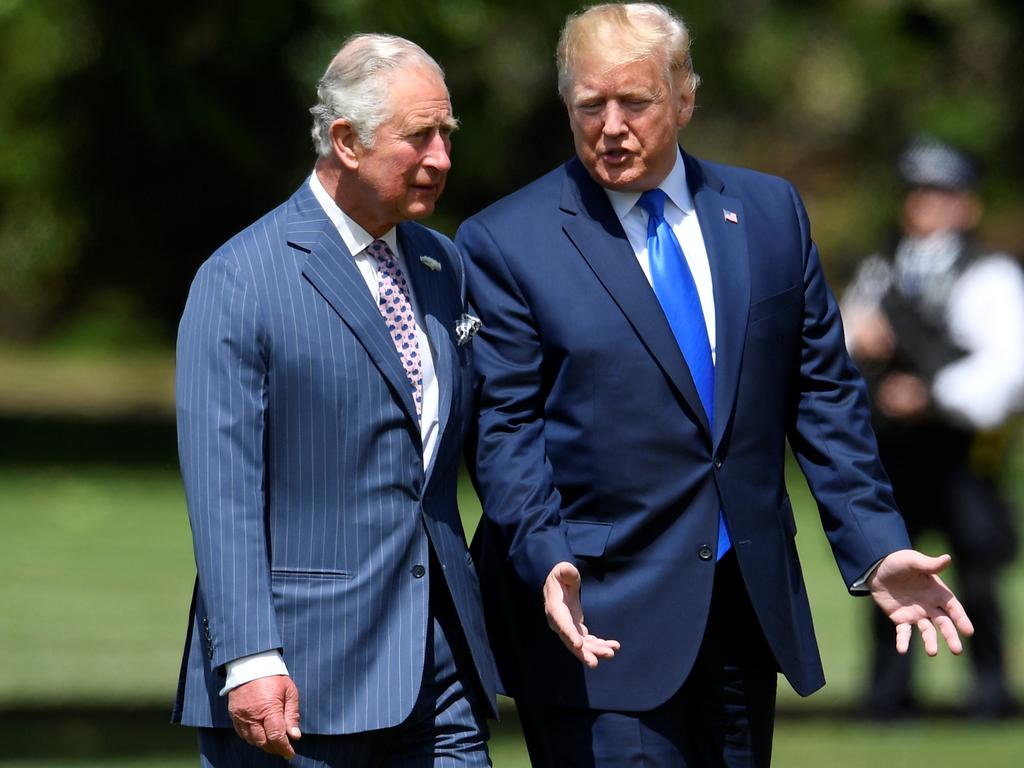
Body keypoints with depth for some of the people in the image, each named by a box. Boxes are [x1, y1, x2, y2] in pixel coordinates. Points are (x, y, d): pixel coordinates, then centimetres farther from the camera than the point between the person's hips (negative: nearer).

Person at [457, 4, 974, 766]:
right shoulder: (506, 243, -2)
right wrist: (548, 562, -20)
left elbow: (825, 395, 11)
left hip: (750, 609, 4)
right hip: (602, 617, -4)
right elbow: (502, 428, -5)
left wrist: (876, 547, 2)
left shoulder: (770, 213, 10)